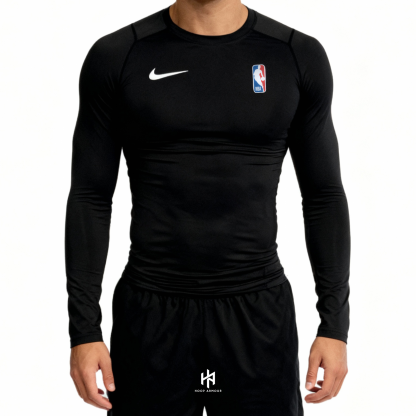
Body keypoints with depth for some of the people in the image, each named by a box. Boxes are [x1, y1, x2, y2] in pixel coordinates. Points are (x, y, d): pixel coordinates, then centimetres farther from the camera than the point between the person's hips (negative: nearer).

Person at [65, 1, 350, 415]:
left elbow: (324, 195, 4)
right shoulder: (115, 57, -3)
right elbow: (90, 197, 0)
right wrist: (84, 328, -5)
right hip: (150, 316, 0)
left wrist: (336, 323, -1)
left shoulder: (298, 56, -1)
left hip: (257, 314, 1)